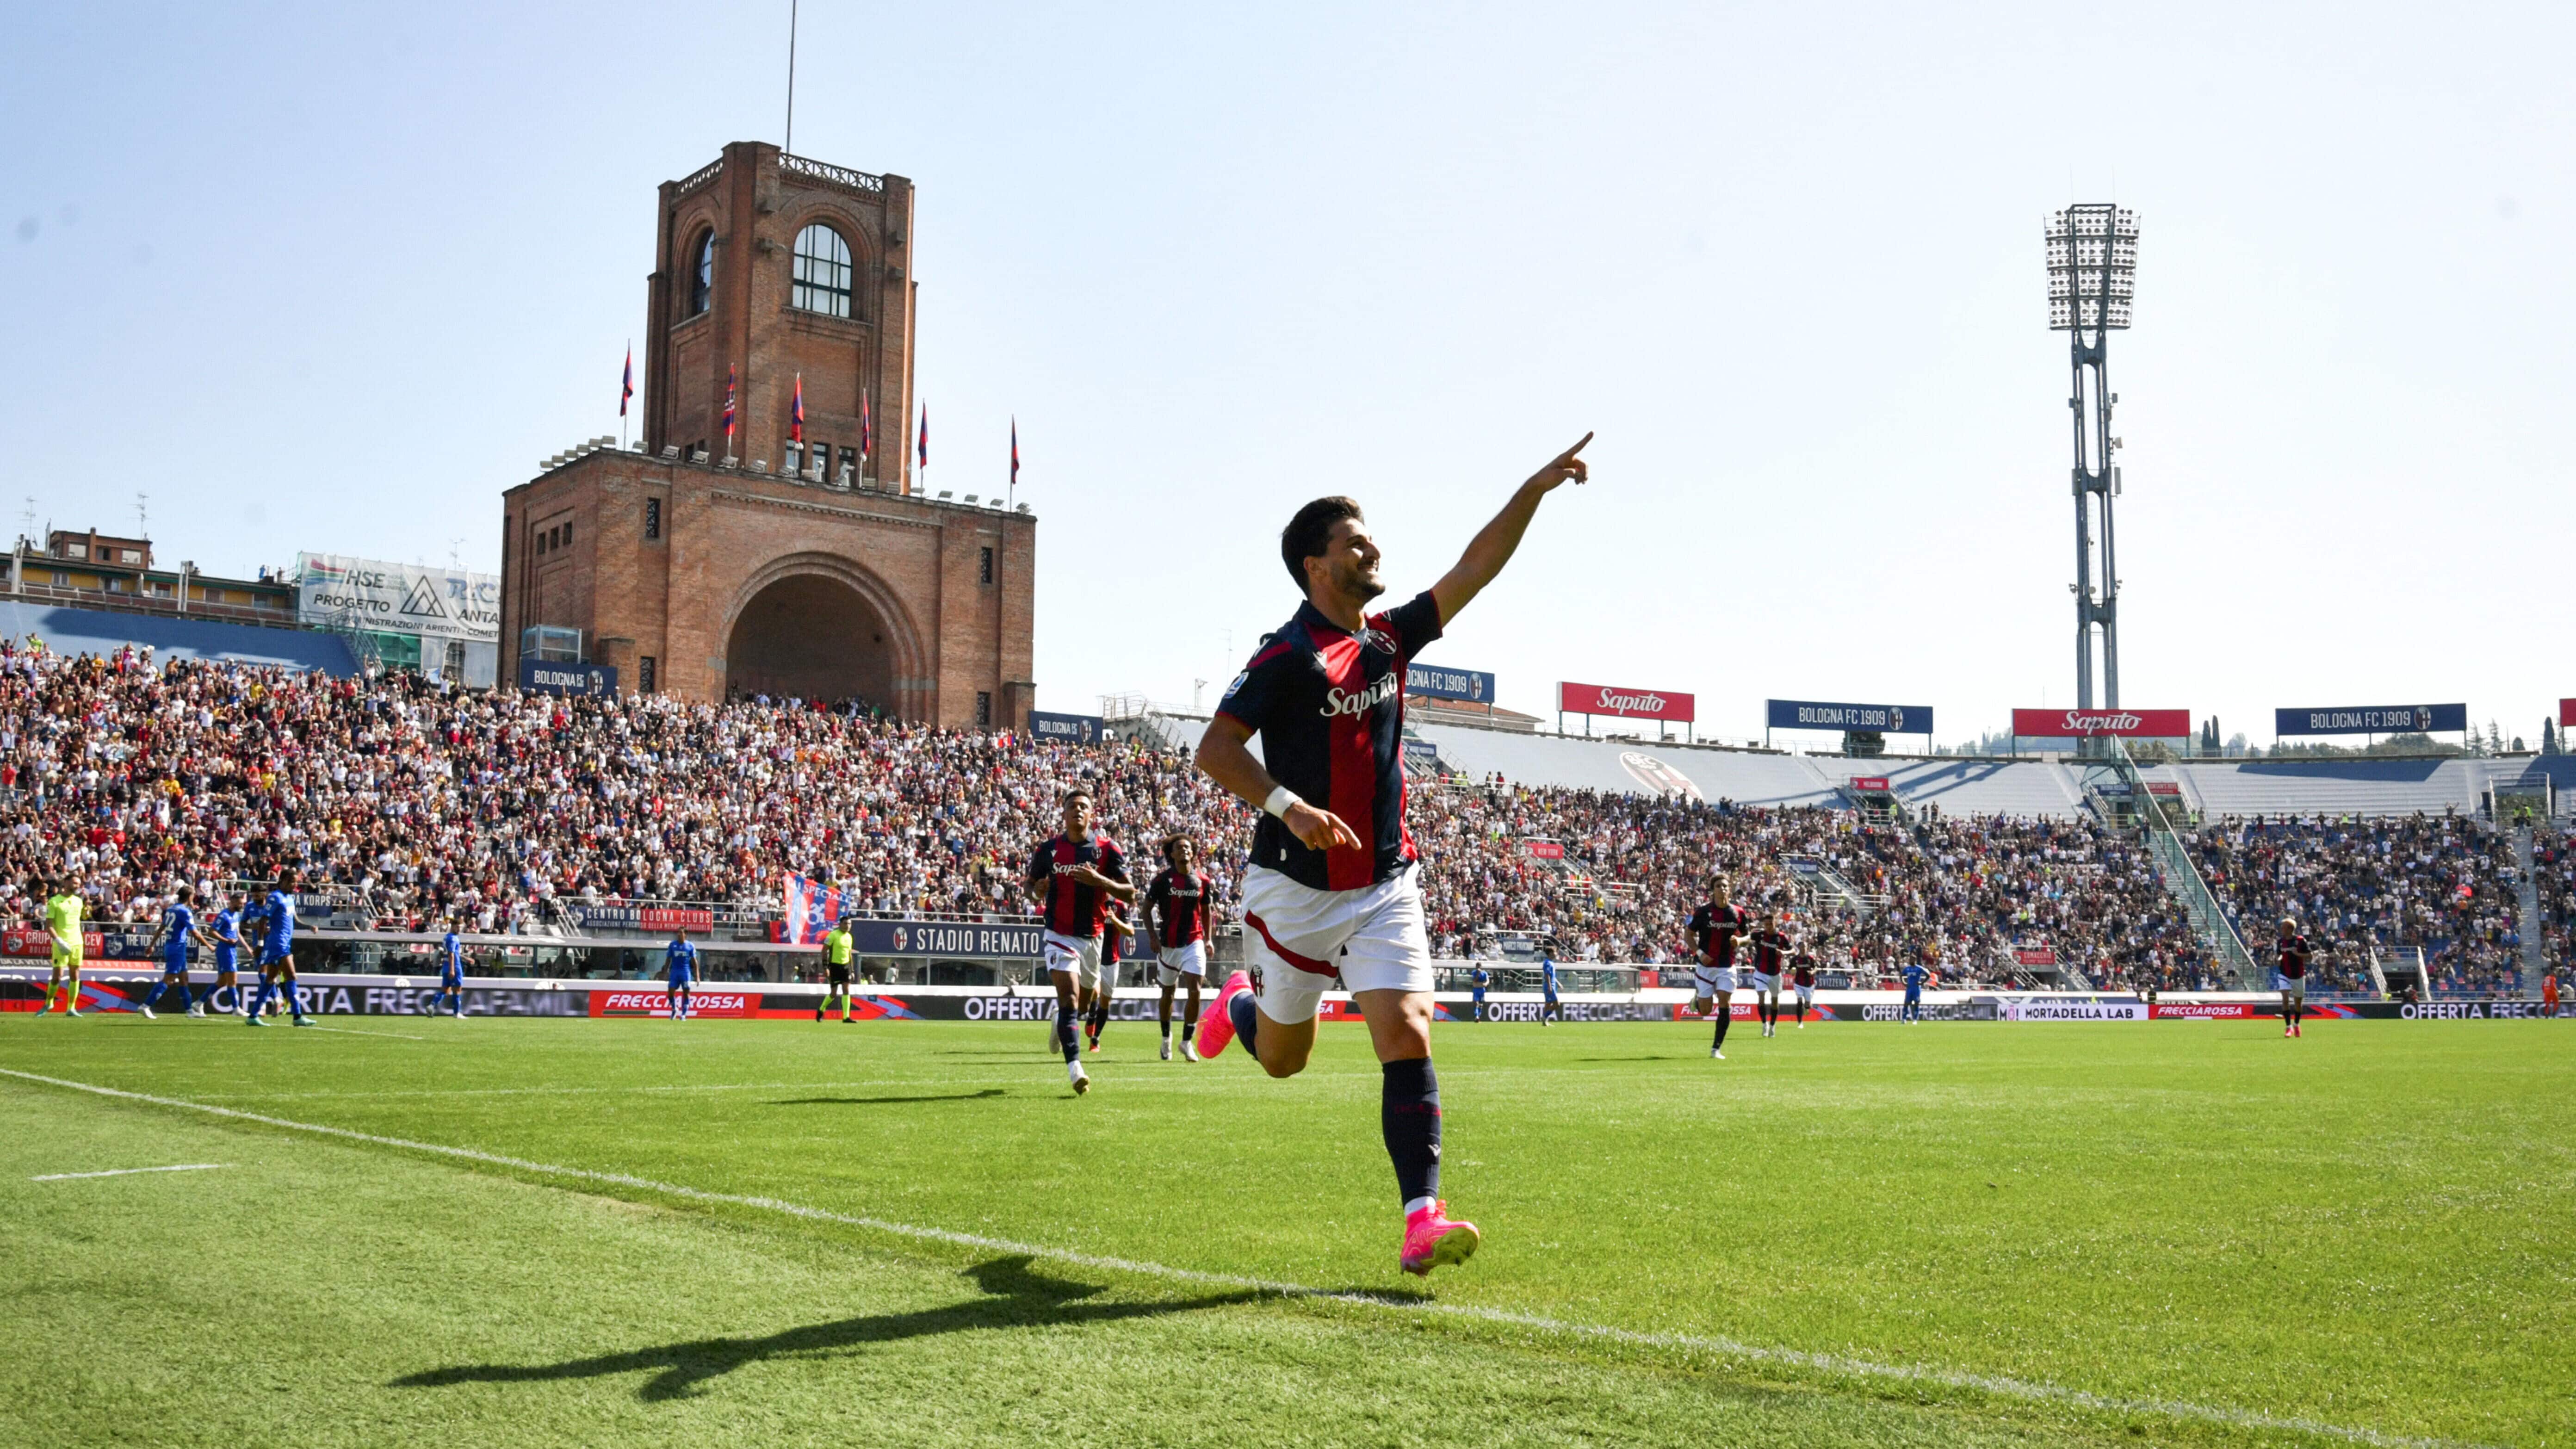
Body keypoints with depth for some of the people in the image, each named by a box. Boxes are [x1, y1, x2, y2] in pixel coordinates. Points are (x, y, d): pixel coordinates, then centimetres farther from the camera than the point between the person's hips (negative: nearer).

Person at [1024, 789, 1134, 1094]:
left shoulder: (1107, 849, -4)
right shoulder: (1048, 849, -1)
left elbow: (1130, 893, -5)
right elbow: (1031, 882, 12)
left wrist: (1099, 880, -22)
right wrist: (1037, 890, -12)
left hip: (1092, 937, 2)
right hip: (1059, 935, -2)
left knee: (1086, 998, 18)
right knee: (1069, 994, -19)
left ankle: (1061, 1021, 54)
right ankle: (1075, 1068, -24)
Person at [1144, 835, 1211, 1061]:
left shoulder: (1202, 881, 2)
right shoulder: (1162, 879, -5)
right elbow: (1147, 909, 1)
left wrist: (1208, 939, 12)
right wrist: (1153, 936, -9)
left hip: (1194, 942, 1)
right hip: (1169, 944, -1)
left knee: (1195, 990, -12)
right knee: (1168, 992, 12)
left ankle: (1187, 1041, 0)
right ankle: (1166, 1037, 33)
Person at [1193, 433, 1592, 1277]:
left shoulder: (1390, 637, 7)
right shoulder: (1289, 656, -13)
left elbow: (1475, 569, 10)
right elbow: (1215, 749, -17)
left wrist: (1535, 490, 3)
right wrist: (1290, 806, -31)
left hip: (1386, 888, 4)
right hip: (1298, 889, -4)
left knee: (1407, 1037, -12)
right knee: (1283, 1058, 12)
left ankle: (1422, 1220, -14)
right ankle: (1238, 1006, 48)